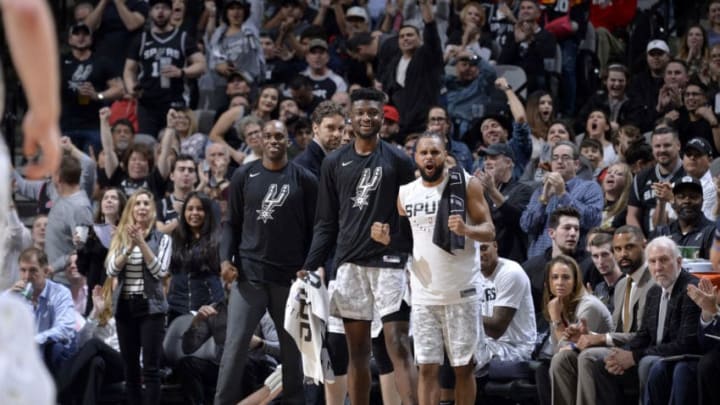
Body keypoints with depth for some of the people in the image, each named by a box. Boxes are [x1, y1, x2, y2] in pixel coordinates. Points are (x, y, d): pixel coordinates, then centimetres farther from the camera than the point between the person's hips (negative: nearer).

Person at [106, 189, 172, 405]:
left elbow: (159, 271, -10)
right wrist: (129, 247, -15)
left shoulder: (162, 239, 2)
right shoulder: (120, 238, 9)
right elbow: (111, 270, -2)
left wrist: (142, 243, -16)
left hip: (151, 306, -3)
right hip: (124, 306, 3)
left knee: (151, 367, -8)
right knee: (130, 366, 7)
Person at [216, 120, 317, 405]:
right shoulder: (244, 176, 5)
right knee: (235, 344, -6)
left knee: (292, 346, 9)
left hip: (290, 276, 0)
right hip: (248, 274, 0)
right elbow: (232, 223, 9)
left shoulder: (304, 180, 3)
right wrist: (226, 258, -5)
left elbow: (313, 229, 4)